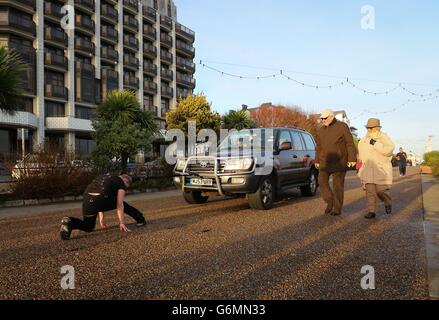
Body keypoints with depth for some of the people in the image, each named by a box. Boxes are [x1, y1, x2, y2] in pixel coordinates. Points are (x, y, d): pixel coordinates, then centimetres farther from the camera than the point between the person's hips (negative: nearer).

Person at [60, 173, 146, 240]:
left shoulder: (104, 178, 35)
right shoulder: (121, 183, 14)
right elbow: (119, 204, 6)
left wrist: (101, 218, 40)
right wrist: (121, 223, 9)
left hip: (87, 200, 6)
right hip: (101, 199, -6)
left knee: (88, 227, 20)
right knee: (122, 204, 23)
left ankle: (69, 222, -6)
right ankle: (140, 219, 25)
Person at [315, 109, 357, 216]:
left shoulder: (342, 127, -4)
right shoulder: (322, 129, 12)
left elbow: (350, 144, -7)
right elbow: (319, 146, 17)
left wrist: (352, 159, -13)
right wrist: (317, 160, 15)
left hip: (339, 161, -5)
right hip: (325, 161, 5)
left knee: (338, 185, -1)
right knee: (322, 181, -3)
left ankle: (337, 209, 7)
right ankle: (330, 202, 15)